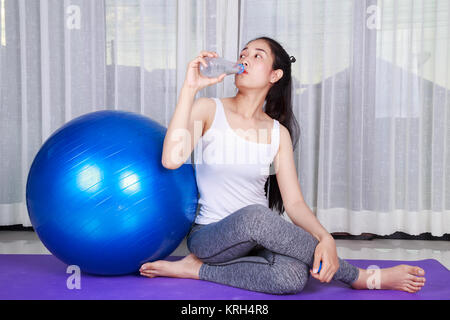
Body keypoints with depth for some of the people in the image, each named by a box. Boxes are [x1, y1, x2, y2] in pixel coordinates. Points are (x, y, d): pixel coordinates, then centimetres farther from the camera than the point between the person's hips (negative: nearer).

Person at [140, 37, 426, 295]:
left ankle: (197, 269, -12)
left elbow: (294, 203, -2)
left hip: (258, 240, 2)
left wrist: (325, 238, -22)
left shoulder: (278, 132, 5)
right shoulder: (208, 110, -2)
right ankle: (362, 278, -20)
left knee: (293, 276, -34)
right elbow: (172, 159, -21)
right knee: (255, 215, -38)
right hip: (209, 236, -2)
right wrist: (190, 88, -20)